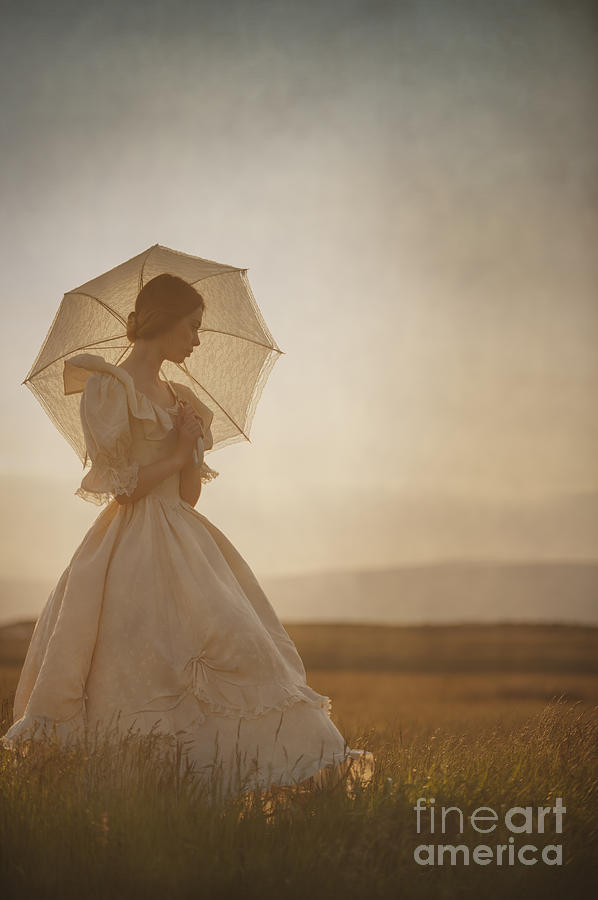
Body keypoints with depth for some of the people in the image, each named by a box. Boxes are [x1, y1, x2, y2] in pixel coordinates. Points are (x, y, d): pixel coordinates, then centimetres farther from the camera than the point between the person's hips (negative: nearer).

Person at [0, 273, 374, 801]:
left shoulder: (174, 396, 19)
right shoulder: (109, 388, -6)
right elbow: (117, 485, -12)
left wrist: (192, 450, -1)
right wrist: (177, 455, -3)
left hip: (184, 539, 8)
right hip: (137, 550, -8)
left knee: (247, 647, -1)